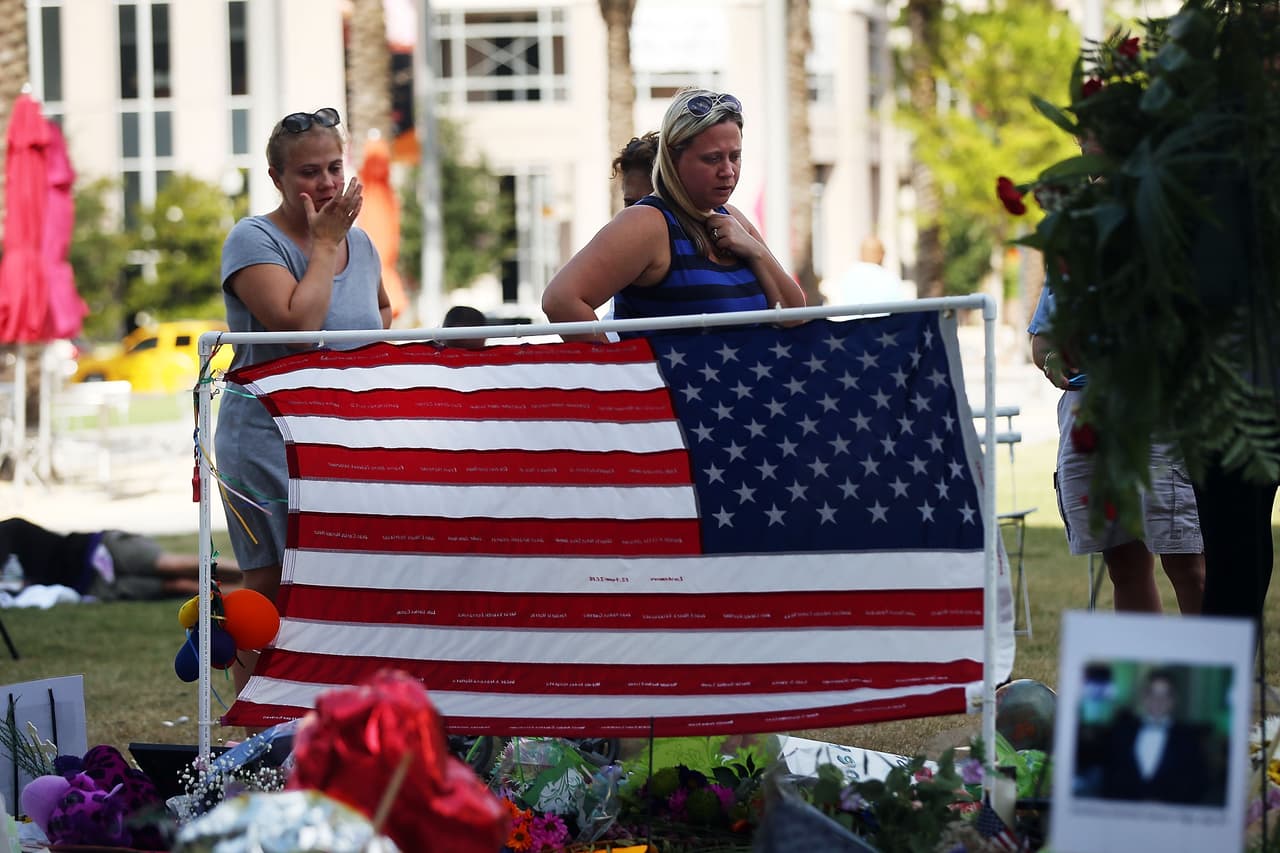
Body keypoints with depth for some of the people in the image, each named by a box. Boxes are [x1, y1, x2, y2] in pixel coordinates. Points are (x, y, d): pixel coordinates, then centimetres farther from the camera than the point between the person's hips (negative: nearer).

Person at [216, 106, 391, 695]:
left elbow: (381, 309, 33)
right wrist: (325, 244, -13)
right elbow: (298, 322, -23)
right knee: (273, 593, -7)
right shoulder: (253, 240, -8)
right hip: (268, 442, -6)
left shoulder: (359, 242, 13)